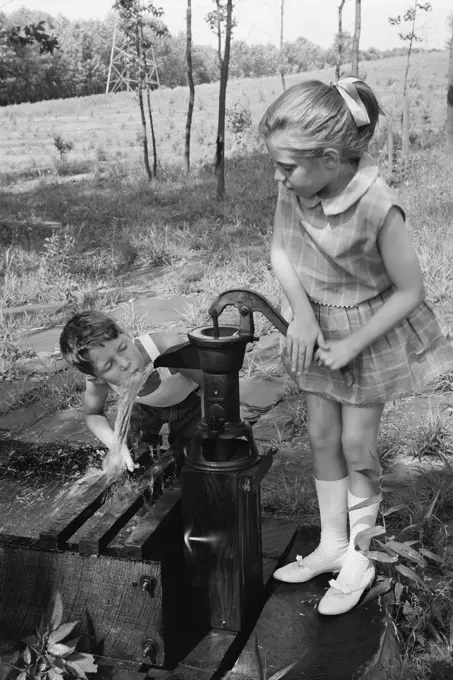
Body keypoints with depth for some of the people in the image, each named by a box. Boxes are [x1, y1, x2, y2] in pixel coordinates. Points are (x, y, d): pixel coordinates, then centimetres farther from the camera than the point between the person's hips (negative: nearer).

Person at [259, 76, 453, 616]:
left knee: (356, 445, 4)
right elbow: (279, 249, -1)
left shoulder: (377, 208, -33)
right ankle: (332, 544, 29)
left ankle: (358, 557, 24)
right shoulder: (293, 187, -17)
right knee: (321, 437, 12)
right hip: (316, 326, 5)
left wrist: (352, 345, -19)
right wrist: (301, 311, -16)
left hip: (371, 332, -5)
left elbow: (410, 292, -21)